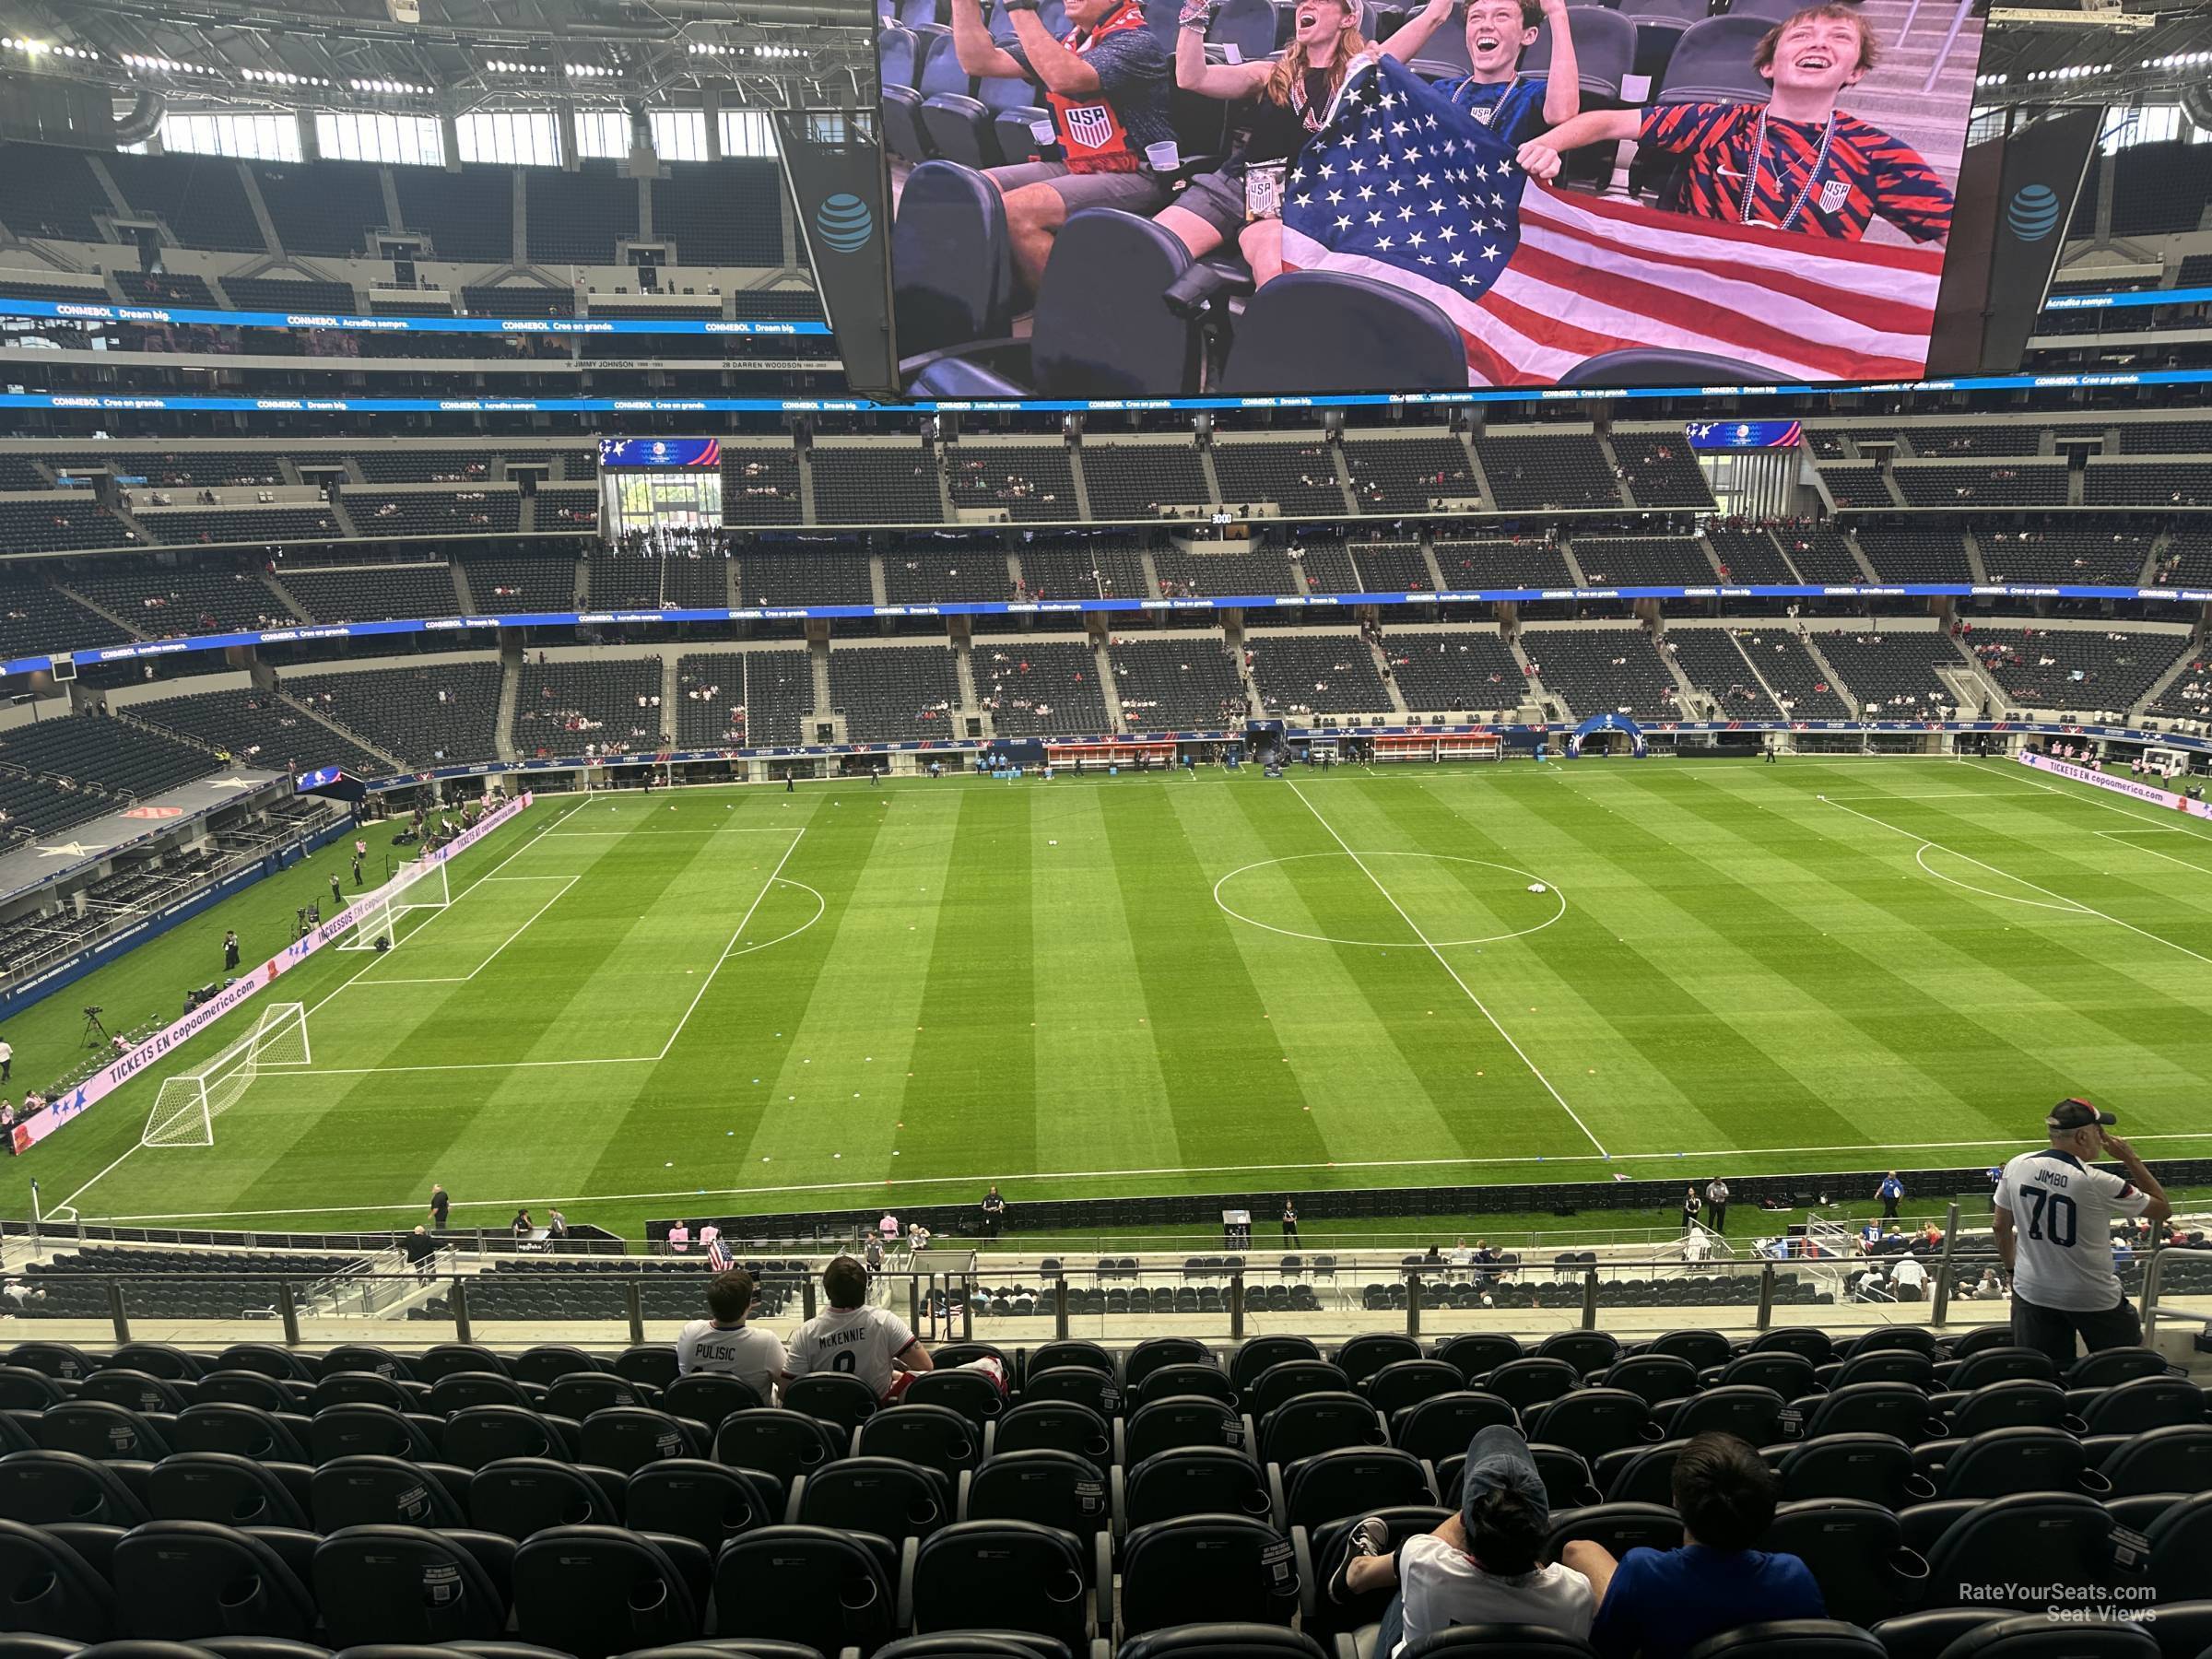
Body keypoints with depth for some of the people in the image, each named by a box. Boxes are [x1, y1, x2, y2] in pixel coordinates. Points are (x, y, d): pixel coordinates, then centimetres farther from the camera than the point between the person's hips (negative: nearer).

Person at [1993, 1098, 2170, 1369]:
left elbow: (2001, 1227, 5)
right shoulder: (2098, 1183, -19)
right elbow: (2163, 1209, -4)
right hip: (2091, 1297, -3)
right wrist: (2131, 1159, 0)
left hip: (2031, 1293, 4)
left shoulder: (2017, 1166, -6)